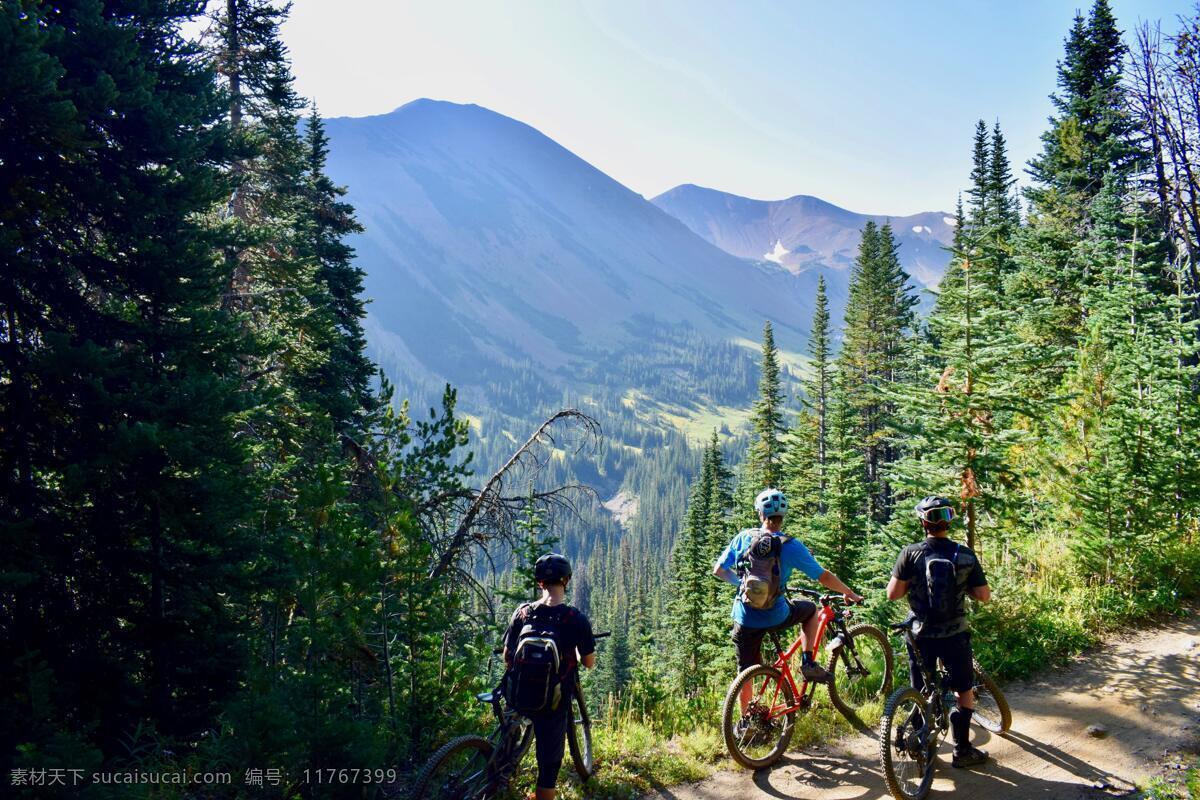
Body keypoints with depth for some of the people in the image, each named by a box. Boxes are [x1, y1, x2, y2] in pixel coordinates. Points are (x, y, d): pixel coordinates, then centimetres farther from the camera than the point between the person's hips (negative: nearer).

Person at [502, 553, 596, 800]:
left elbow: (507, 657, 3)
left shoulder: (522, 612, -4)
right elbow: (589, 663, -2)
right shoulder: (577, 619, -13)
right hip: (554, 703, -3)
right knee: (550, 762, 8)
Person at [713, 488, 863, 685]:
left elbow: (718, 570, 4)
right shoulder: (791, 546, -10)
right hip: (776, 617, -2)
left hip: (745, 620, 2)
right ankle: (807, 663, 19)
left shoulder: (743, 538, -3)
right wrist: (850, 593, 13)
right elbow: (824, 577, -4)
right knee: (810, 609, 27)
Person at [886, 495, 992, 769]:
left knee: (921, 693, 14)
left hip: (921, 634, 0)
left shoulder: (911, 553, -11)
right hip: (955, 634, 0)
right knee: (964, 690, 17)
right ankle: (962, 750, 21)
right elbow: (984, 596, -3)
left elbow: (892, 594, -12)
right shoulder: (966, 555, -7)